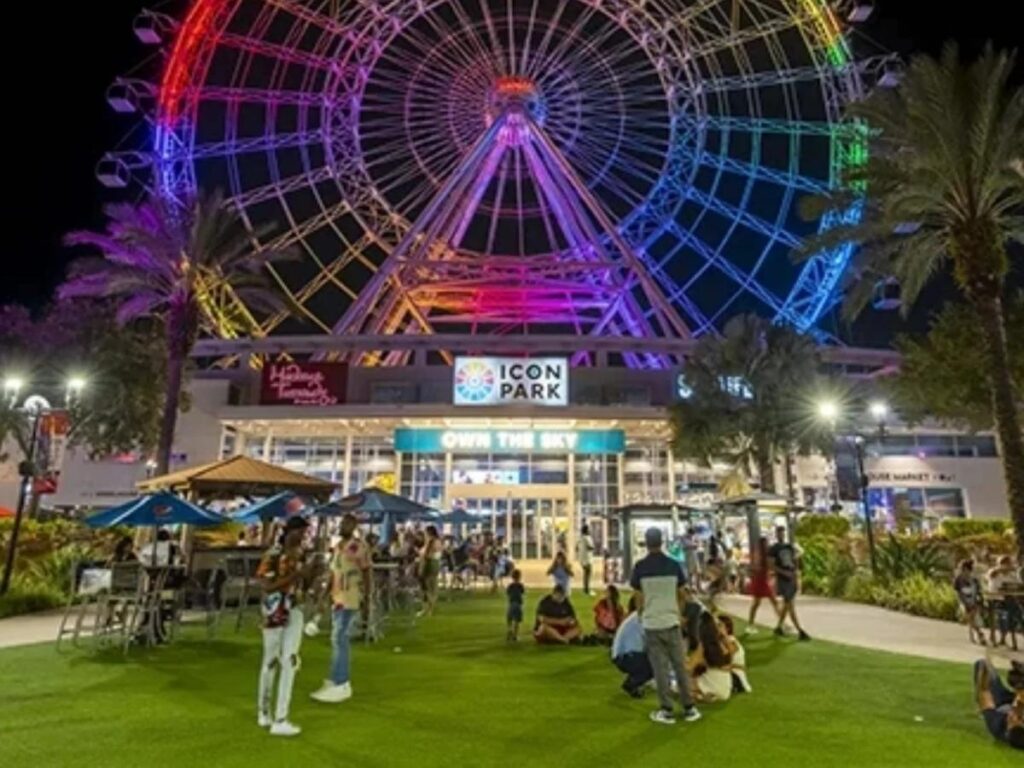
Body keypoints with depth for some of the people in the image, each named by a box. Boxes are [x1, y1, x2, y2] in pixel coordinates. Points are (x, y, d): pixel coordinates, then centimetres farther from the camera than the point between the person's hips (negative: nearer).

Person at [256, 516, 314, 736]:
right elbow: (267, 586, -23)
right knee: (271, 662, 12)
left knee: (290, 662, 2)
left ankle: (280, 720, 11)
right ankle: (263, 711, 30)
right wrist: (296, 574, -27)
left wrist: (309, 575, -5)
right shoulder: (273, 555, -17)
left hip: (295, 611, 5)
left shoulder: (300, 553, 3)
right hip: (275, 612, -5)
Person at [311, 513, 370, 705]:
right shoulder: (338, 546, 13)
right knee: (340, 639, 11)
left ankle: (338, 684, -5)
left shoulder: (360, 547, -11)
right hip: (337, 597, 8)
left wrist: (367, 601, -14)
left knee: (339, 639, -10)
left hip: (351, 599, -8)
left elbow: (367, 574, -11)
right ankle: (343, 682, 19)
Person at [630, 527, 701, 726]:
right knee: (679, 665, 12)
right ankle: (689, 708, 19)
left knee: (660, 667, 6)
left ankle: (667, 711, 12)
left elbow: (638, 597, -1)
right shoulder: (674, 565, -2)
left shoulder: (640, 567, -8)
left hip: (652, 624, -2)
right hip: (672, 621, 2)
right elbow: (682, 595, 6)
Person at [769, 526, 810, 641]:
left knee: (787, 605, 13)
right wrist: (784, 572, -22)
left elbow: (796, 562, 12)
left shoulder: (790, 547, 11)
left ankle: (778, 627, 25)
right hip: (782, 580, -6)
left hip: (792, 579, 6)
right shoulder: (773, 549, -5)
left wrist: (797, 578, 3)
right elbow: (772, 566, -10)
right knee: (791, 606, -8)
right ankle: (801, 632, -8)